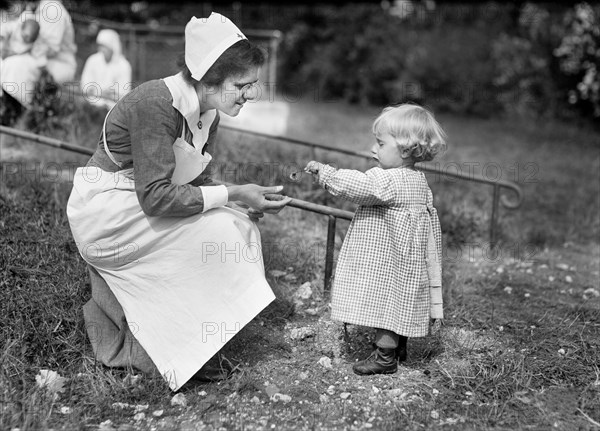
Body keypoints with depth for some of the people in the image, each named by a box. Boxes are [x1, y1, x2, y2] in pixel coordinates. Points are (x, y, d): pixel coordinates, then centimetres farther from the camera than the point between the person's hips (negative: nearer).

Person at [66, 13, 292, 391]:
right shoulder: (156, 104, -27)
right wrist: (231, 194, -28)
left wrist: (251, 202, -11)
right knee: (215, 233, -22)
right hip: (105, 212, -9)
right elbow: (156, 197, -31)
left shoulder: (208, 113, -1)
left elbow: (193, 183, 4)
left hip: (137, 211, 9)